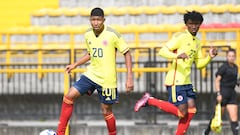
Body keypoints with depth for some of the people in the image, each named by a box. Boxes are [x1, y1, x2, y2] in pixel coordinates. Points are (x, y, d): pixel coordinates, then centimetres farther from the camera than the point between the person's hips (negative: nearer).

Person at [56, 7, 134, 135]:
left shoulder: (112, 34, -15)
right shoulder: (88, 35, 1)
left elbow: (127, 53, -9)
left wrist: (129, 78, -15)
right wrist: (75, 65, 12)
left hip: (107, 79, -5)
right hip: (91, 74, 5)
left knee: (106, 111, 1)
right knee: (69, 96, -6)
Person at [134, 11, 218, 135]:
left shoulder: (197, 43, 17)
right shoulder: (180, 37, -10)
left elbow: (199, 64, 22)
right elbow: (162, 51, -17)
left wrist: (209, 57, 3)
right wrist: (177, 56, -34)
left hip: (186, 81, 9)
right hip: (175, 81, -9)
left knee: (191, 110, 1)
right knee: (182, 112, -12)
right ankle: (149, 100, -1)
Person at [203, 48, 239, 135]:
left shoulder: (235, 67, 11)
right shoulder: (224, 67, -10)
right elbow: (217, 80, -13)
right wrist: (218, 94, -19)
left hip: (232, 93, 6)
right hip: (223, 92, -6)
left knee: (234, 118, -4)